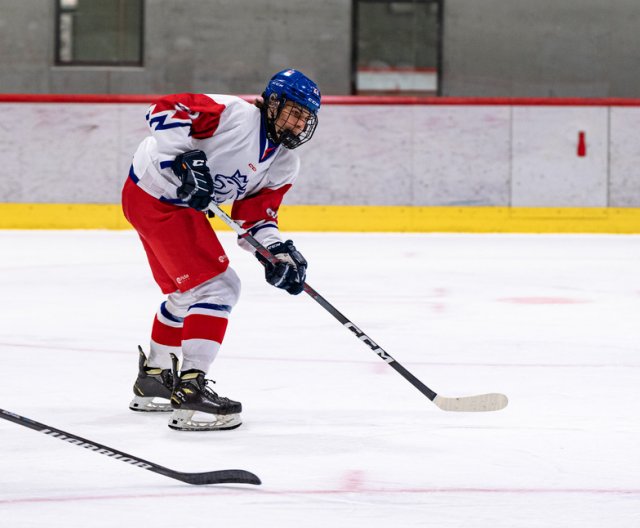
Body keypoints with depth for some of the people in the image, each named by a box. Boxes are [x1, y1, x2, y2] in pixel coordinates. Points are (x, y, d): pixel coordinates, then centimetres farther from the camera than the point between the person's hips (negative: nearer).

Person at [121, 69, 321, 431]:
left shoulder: (285, 166, 4)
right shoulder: (234, 114, -21)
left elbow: (256, 214, 4)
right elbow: (165, 110, -26)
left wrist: (279, 251, -14)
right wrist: (184, 157, -36)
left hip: (182, 205, 10)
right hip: (155, 194, -10)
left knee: (188, 291, 26)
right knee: (216, 287, -16)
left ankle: (153, 379, 45)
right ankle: (191, 391, -21)